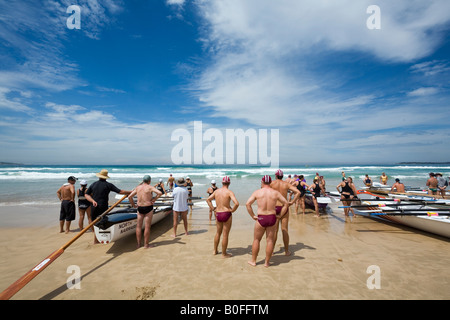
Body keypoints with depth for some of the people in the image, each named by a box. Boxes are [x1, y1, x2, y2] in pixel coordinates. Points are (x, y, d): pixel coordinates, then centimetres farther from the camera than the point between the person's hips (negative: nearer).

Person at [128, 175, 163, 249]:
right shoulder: (150, 187, -9)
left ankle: (138, 244, 20)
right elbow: (160, 193, -22)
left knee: (139, 226, 13)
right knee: (147, 227, 3)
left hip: (140, 208, 4)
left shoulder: (137, 187, 5)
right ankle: (146, 244, 10)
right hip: (148, 208, -4)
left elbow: (129, 197, 5)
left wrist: (133, 205, 14)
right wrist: (154, 199, -9)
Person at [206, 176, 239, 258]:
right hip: (227, 214, -5)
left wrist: (212, 208, 10)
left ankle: (215, 250, 37)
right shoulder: (229, 192, -13)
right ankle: (224, 254, 19)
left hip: (218, 214, 5)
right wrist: (232, 210, -9)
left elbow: (208, 199, 11)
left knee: (218, 233, 24)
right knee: (225, 235, 7)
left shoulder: (216, 191, 3)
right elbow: (236, 203, -24)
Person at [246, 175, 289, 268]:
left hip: (261, 218, -1)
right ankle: (267, 262, 20)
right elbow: (286, 203, 4)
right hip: (272, 218, 1)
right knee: (270, 240, 11)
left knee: (256, 240, 13)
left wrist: (253, 216, 0)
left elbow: (248, 204, -7)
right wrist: (280, 215, 8)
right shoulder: (275, 192, 1)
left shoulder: (257, 192, -3)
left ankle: (253, 261, 24)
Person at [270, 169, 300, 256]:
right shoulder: (286, 184, 3)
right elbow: (298, 192, -6)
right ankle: (287, 251, 17)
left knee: (274, 230, 8)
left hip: (275, 207, -1)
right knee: (284, 230, 8)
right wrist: (292, 202, -2)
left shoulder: (272, 183, -2)